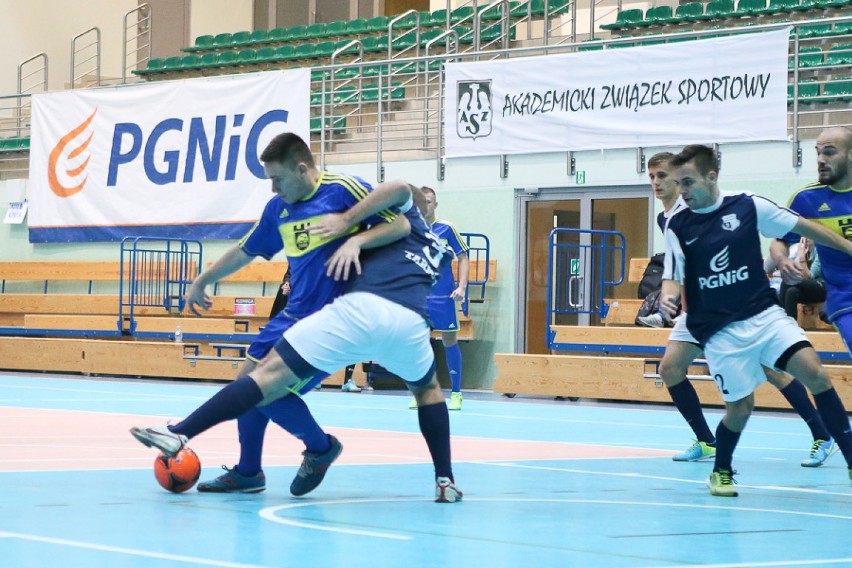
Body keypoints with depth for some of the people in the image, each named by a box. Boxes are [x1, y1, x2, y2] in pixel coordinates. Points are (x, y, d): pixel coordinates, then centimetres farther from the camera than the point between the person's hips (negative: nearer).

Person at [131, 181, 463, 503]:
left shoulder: (408, 218, 24)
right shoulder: (441, 251, 36)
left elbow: (400, 188, 0)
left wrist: (347, 220, 4)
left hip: (361, 307, -5)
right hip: (411, 323, 5)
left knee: (270, 373, -5)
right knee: (427, 388, 36)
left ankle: (179, 433, -13)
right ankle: (445, 481, 26)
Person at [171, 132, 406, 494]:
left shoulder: (344, 190, -13)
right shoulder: (278, 208, 10)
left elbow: (399, 225, -16)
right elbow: (245, 251, 24)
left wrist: (356, 241, -32)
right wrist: (201, 283, 34)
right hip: (294, 315, 8)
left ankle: (321, 447, 10)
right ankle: (248, 472, 24)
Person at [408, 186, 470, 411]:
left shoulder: (446, 228, -2)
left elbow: (463, 258, 2)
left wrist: (461, 286, -9)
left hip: (444, 297, -2)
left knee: (449, 341, 2)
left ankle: (456, 393, 9)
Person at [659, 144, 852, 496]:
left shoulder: (750, 207, -2)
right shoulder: (677, 226, -1)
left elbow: (803, 227, 7)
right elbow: (673, 276, -1)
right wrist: (668, 296, -25)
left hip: (766, 315, 1)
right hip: (720, 331, -1)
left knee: (815, 375, -15)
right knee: (740, 407, -3)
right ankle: (721, 472, 25)